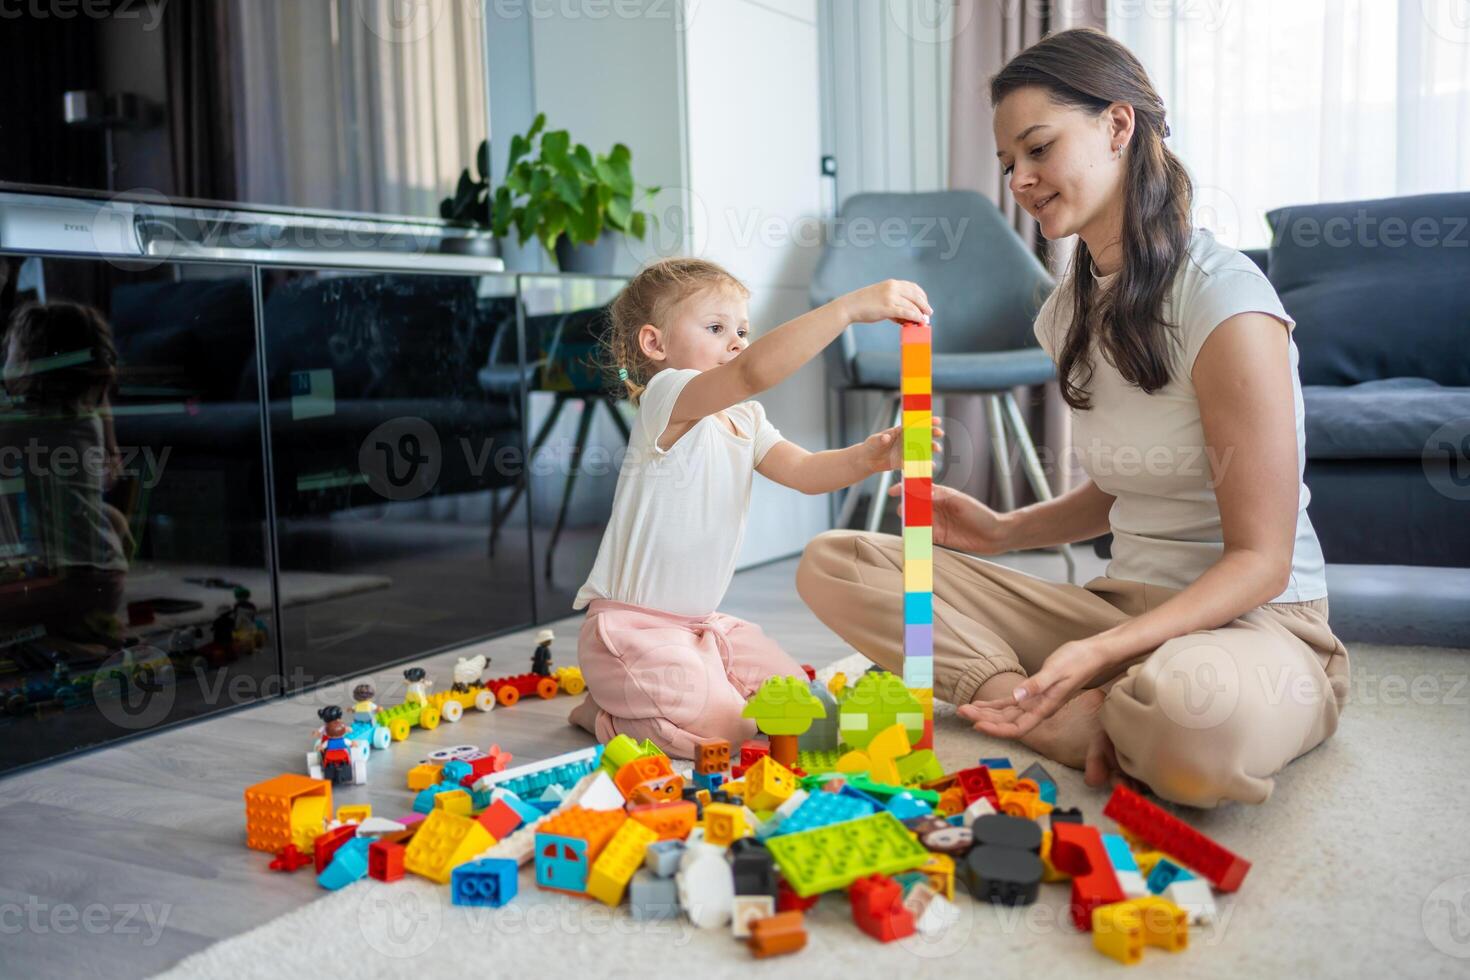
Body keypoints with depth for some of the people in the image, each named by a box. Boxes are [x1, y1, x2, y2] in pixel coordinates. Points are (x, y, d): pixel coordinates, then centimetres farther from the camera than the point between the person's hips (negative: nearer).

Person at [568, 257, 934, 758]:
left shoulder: (745, 421, 10)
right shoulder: (665, 398, -20)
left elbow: (805, 471, 1)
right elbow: (753, 372, -37)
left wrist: (867, 457, -20)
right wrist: (851, 306, -41)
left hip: (702, 622, 9)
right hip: (632, 625, -9)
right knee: (723, 726, -19)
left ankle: (623, 694, 21)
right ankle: (603, 711, 8)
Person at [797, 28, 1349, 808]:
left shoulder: (1223, 298, -15)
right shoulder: (1074, 309, 9)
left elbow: (1260, 558, -15)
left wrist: (1098, 653, -26)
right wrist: (1007, 530, 1)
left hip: (1259, 625, -7)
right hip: (1125, 603, 8)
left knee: (1191, 711, -47)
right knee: (832, 563, -8)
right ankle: (1085, 724, -21)